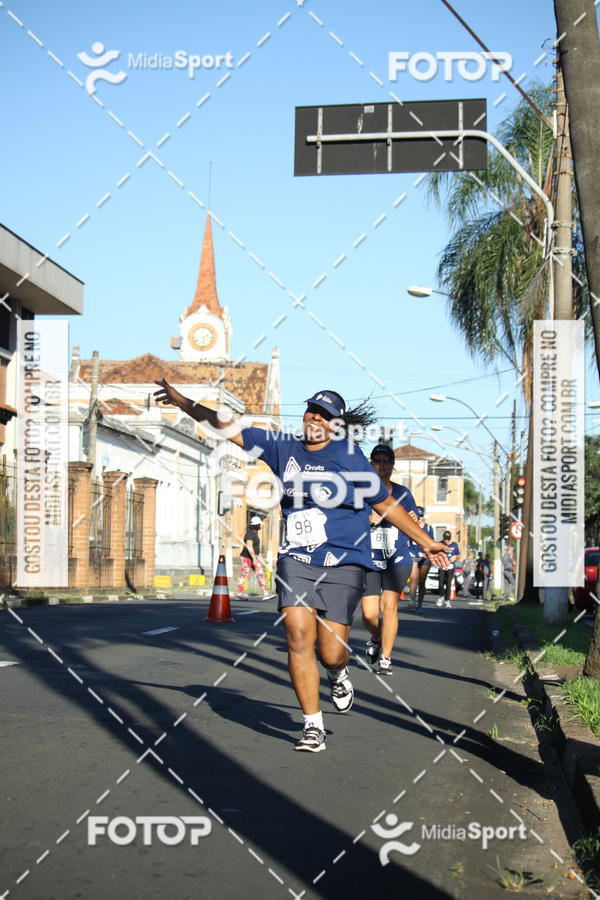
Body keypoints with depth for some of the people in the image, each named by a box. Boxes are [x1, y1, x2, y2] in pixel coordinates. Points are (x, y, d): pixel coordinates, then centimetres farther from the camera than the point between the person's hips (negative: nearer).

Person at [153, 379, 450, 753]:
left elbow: (386, 504, 7)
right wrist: (184, 402, 1)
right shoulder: (283, 447, 7)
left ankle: (339, 674, 33)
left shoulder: (350, 456, -1)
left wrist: (427, 542, 10)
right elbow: (229, 428, 9)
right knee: (298, 638, -13)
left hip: (344, 564, -3)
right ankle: (313, 727, 1)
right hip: (297, 560, 3)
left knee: (331, 652, -7)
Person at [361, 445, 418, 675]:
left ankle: (386, 658, 0)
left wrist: (413, 521, -9)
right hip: (369, 560, 0)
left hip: (398, 560, 0)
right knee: (369, 614, -6)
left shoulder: (403, 493, 7)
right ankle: (376, 639, 29)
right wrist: (369, 520, -18)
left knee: (389, 606, -12)